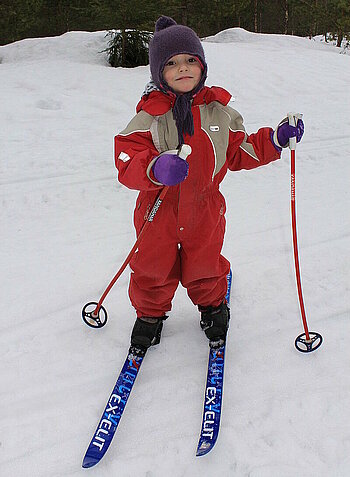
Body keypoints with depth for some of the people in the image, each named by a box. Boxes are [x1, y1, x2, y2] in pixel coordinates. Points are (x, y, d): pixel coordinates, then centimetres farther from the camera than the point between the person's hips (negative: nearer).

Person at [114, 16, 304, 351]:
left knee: (205, 267, 18)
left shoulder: (219, 112, 0)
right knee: (153, 270, 13)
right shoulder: (149, 116, -11)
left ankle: (212, 306, 48)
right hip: (158, 212, -1)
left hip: (205, 211, 2)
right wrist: (155, 169, -41)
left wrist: (276, 139, -2)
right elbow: (127, 161, -20)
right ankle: (150, 313, 41)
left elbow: (240, 153, 10)